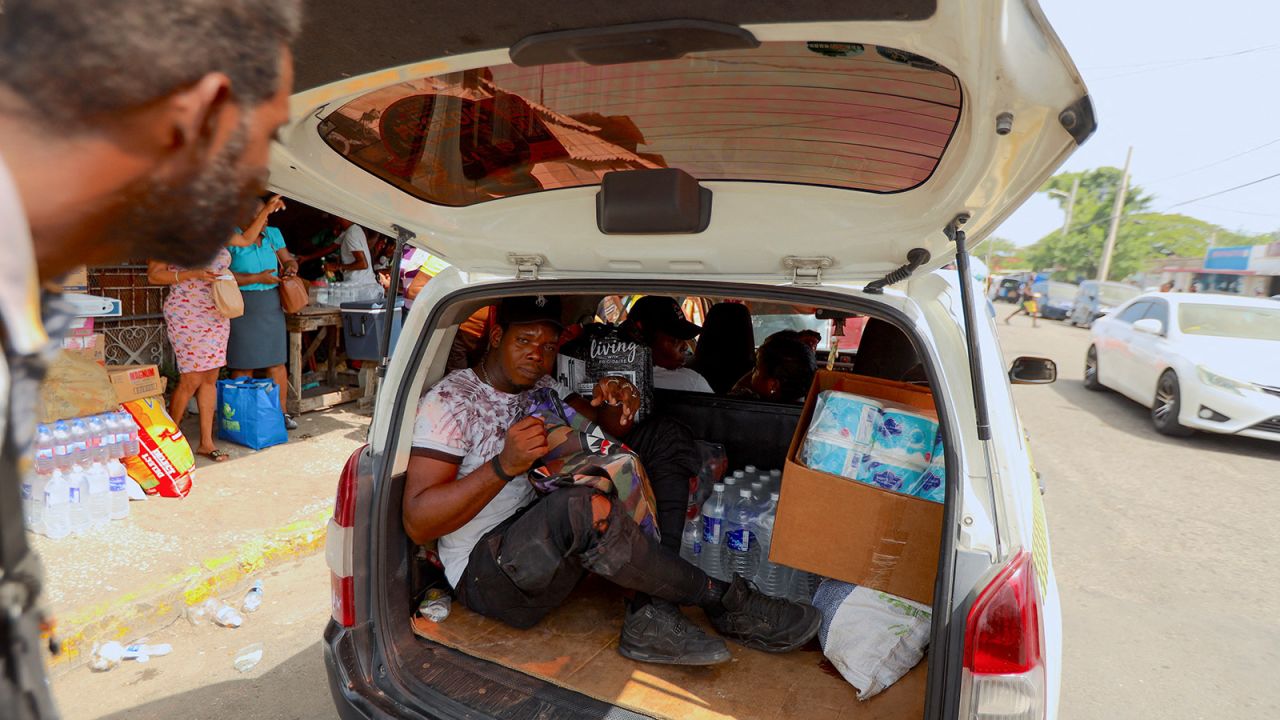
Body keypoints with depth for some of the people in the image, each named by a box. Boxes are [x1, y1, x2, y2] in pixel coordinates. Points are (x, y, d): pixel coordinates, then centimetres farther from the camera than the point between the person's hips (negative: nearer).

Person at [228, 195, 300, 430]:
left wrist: (290, 267, -4)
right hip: (243, 306, -5)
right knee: (244, 366, 0)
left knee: (277, 361, 6)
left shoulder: (273, 234, 9)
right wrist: (258, 278, -18)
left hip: (271, 304, 5)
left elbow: (288, 260, 18)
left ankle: (282, 412, 13)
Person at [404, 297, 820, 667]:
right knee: (583, 509, -39)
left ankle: (651, 612, -20)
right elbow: (417, 524, -17)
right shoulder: (450, 401, -11)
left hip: (549, 541, 8)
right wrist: (504, 465, -30)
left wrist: (618, 403, -13)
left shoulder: (541, 390, 9)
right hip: (486, 574, -7)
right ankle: (724, 602, -17)